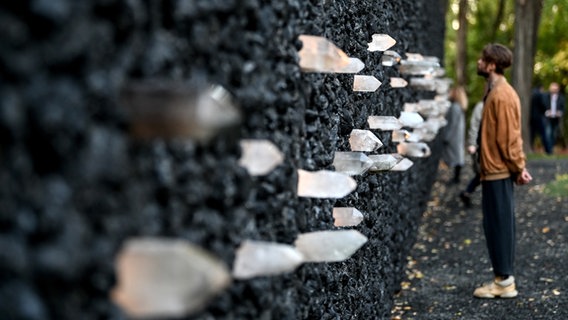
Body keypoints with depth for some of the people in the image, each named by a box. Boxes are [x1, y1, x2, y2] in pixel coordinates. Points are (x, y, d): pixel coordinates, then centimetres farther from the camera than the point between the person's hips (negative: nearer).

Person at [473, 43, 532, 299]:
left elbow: (509, 137, -19)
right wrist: (518, 167, 14)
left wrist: (518, 168, -12)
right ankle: (503, 277, 19)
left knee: (499, 224, -3)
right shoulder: (495, 92, 14)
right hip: (494, 169, 10)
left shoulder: (501, 96, -18)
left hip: (498, 171, -10)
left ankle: (504, 281, 4)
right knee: (498, 224, 13)